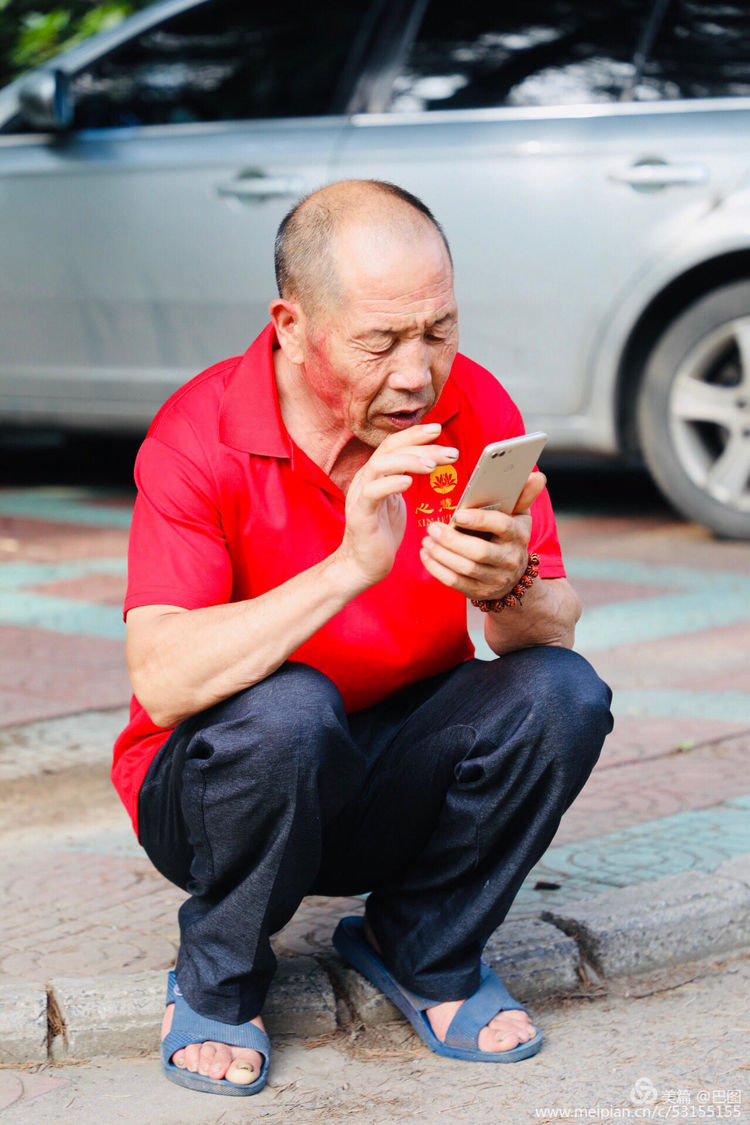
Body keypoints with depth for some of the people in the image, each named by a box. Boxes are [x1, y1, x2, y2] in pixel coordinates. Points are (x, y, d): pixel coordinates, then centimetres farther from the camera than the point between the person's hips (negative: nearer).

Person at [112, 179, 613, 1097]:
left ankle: (423, 952, 3)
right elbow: (161, 681, -32)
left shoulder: (474, 408, -8)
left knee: (563, 694, -22)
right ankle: (216, 989, -6)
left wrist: (508, 588, -37)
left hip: (399, 780, 4)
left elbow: (555, 632, -12)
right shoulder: (201, 437, -19)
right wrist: (348, 569, -41)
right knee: (287, 711, -36)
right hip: (218, 782, -3)